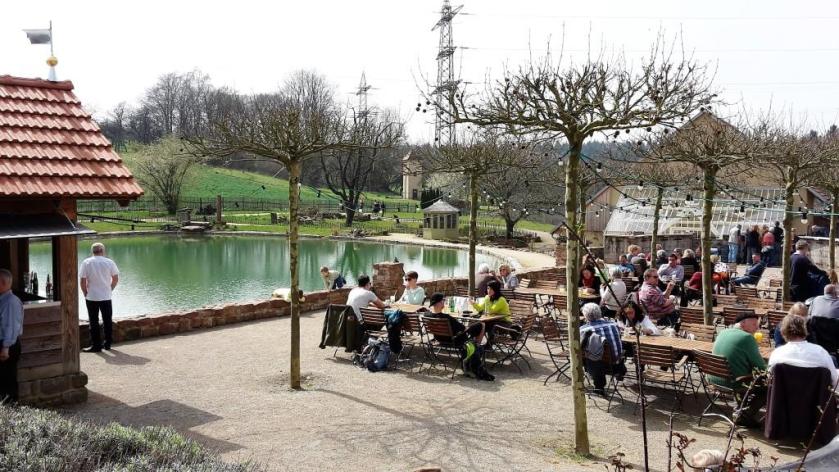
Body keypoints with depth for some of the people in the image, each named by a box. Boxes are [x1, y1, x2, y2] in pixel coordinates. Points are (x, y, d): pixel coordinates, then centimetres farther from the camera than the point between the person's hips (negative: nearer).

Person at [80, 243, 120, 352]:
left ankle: (96, 345, 6)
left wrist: (86, 293, 6)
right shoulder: (109, 262, -2)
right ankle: (108, 344, 18)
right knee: (108, 321, 12)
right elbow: (116, 279, 2)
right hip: (106, 297, 1)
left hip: (91, 297, -1)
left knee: (94, 322, 5)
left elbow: (82, 281, -7)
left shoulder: (86, 262, -5)